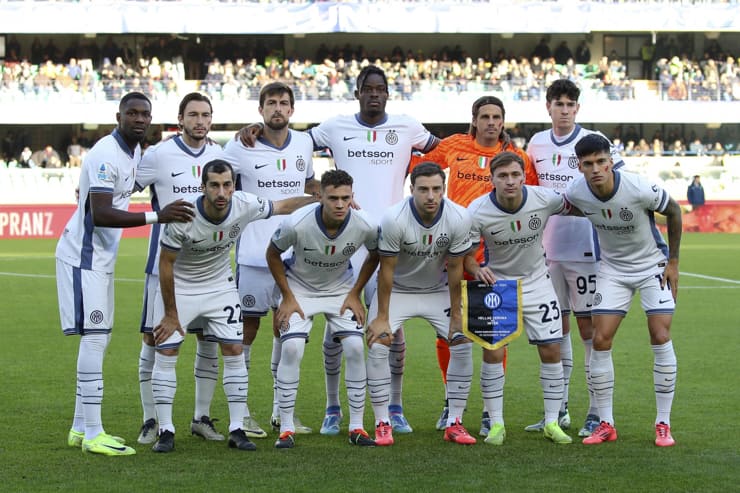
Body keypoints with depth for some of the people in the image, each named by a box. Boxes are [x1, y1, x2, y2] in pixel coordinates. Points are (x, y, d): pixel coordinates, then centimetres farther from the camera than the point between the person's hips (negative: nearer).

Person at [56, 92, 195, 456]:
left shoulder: (134, 151, 10)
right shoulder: (107, 155, -21)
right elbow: (100, 214, -29)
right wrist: (157, 216, -34)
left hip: (101, 257, 10)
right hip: (83, 256, -10)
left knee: (99, 338, 12)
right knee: (94, 337, -12)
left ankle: (80, 429, 18)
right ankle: (92, 434, -11)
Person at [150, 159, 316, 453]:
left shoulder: (245, 206, -22)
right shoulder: (183, 218, -31)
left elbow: (282, 206, 0)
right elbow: (166, 264, -18)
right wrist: (171, 314, -13)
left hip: (221, 286, 3)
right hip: (179, 288, -3)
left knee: (234, 351, -4)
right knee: (166, 353, -8)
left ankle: (237, 430, 2)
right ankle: (166, 432, 1)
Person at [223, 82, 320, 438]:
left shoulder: (304, 144, 9)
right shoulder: (240, 148, -5)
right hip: (253, 254, -4)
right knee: (246, 328, 0)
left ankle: (282, 409, 18)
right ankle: (241, 411, 7)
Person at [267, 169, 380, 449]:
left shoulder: (365, 226, -23)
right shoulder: (297, 224, -29)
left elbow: (374, 256, 1)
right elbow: (272, 254, -9)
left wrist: (355, 294, -3)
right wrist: (287, 297, -9)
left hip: (341, 289, 2)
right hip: (299, 288, -2)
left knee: (355, 347, -14)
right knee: (291, 348, -19)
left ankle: (356, 426, 0)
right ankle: (286, 428, -9)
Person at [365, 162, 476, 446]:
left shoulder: (458, 218, -22)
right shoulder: (394, 219, -29)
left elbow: (454, 268, -11)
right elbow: (387, 269, -19)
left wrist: (456, 314, -6)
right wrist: (382, 317, -16)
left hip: (438, 290, 2)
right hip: (398, 290, -2)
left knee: (463, 343, -11)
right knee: (377, 344, -19)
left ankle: (454, 423, 0)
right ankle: (383, 424, -8)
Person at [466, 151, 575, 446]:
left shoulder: (545, 199, -18)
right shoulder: (477, 211, -22)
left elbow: (571, 209, 5)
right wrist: (476, 270, -29)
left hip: (537, 281, 2)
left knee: (552, 350, -1)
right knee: (493, 352, -11)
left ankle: (552, 422, 12)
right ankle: (496, 424, 2)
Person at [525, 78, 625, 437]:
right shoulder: (536, 144, 10)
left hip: (584, 248, -5)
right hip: (548, 248, 5)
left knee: (589, 327, -3)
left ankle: (597, 413, 2)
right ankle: (559, 411, 17)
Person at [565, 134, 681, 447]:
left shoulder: (640, 190, -29)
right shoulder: (576, 192, -20)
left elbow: (673, 211, -10)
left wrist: (673, 262, -6)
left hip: (653, 265, -3)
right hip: (612, 269, 3)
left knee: (660, 337, -12)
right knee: (600, 340, -6)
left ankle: (663, 424, -3)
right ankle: (606, 424, 4)